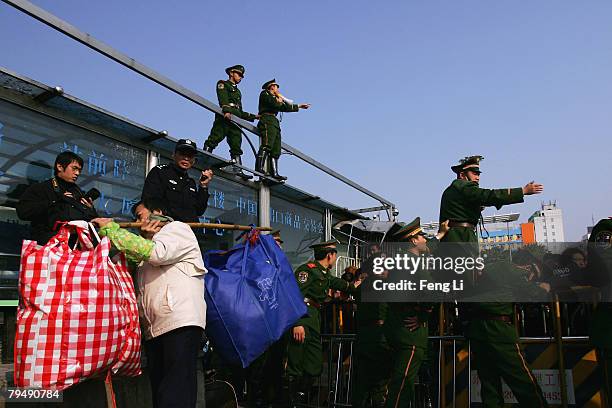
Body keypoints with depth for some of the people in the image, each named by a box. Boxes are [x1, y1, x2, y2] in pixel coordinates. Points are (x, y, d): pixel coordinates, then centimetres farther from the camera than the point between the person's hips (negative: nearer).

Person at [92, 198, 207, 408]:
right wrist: (146, 237, 5)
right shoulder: (148, 242, 33)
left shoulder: (177, 228, 9)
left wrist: (110, 229, -6)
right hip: (154, 328, 8)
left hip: (180, 321, -8)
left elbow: (156, 252, -13)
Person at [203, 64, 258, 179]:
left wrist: (253, 116, 25)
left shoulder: (237, 91, 35)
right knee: (215, 138, -17)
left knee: (236, 146, -3)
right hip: (224, 117, -6)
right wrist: (226, 111, -26)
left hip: (235, 120, 6)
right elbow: (223, 99, -9)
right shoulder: (223, 84, 14)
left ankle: (238, 170, -10)